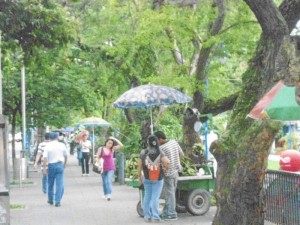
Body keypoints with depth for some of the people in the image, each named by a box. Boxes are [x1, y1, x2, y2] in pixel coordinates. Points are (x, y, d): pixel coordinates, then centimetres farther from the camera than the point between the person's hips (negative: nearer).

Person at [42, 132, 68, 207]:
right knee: (59, 184, -1)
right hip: (60, 165, 0)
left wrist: (44, 168, -11)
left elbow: (45, 158, -12)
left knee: (50, 183, 15)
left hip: (51, 165, 0)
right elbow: (66, 156, 9)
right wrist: (64, 165, 23)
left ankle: (51, 200, 28)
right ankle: (57, 201, -8)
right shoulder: (62, 145, 1)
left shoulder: (47, 146, -4)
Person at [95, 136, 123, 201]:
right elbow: (97, 158, 1)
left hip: (111, 168, -2)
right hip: (103, 168, 2)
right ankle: (105, 194, 29)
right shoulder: (101, 149, -1)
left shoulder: (112, 149, -2)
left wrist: (114, 139, -9)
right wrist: (99, 164, -14)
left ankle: (109, 195, -25)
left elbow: (121, 145, -11)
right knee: (104, 182, 12)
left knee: (109, 181, -16)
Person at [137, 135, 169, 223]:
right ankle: (155, 216, -4)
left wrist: (140, 176, 13)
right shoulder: (160, 153, -9)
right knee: (155, 197, 0)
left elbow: (139, 165, 1)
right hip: (158, 179, -2)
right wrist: (165, 169, -4)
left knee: (147, 196, 14)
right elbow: (167, 162, -24)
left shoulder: (143, 152, -2)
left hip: (147, 178, 3)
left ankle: (147, 216, 17)